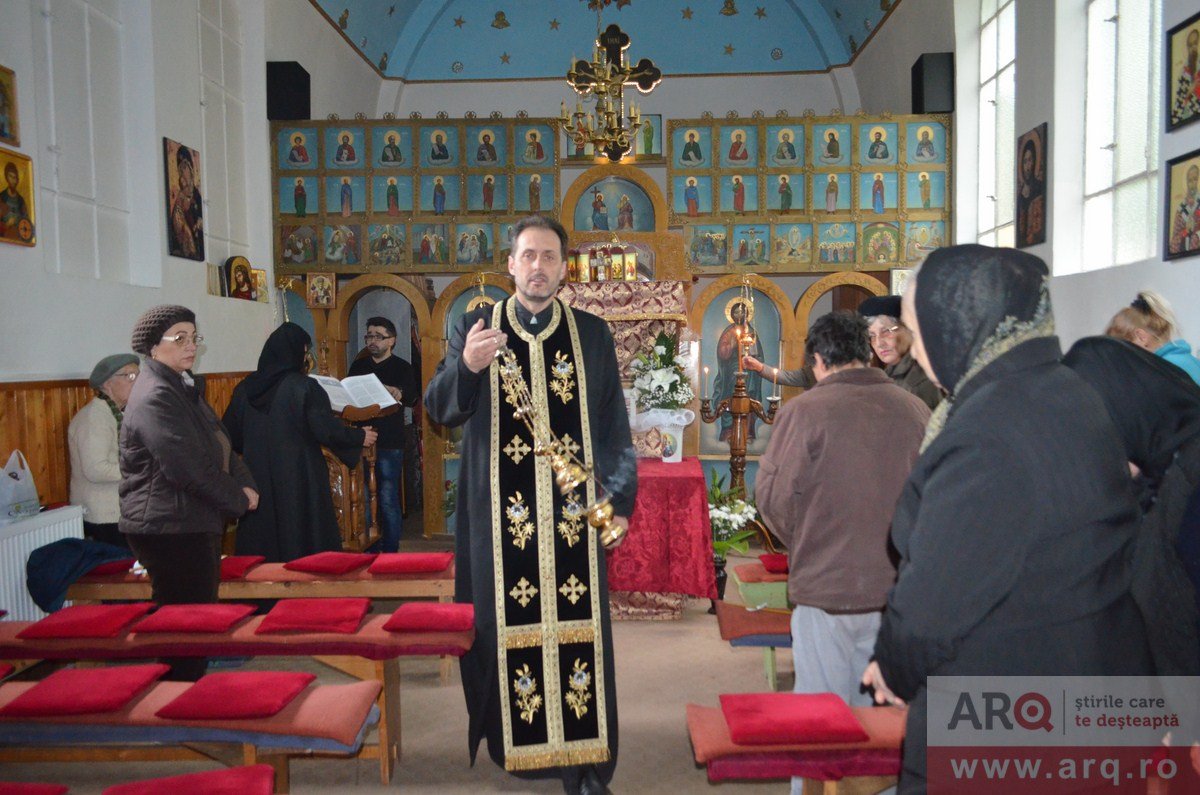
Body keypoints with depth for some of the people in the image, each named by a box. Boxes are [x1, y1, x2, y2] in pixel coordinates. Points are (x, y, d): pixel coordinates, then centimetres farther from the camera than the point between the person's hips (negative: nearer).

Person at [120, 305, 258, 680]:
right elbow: (191, 469, -22)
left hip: (195, 524, 10)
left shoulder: (185, 387, 15)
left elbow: (220, 445, 16)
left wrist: (244, 484, -1)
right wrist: (239, 499, -10)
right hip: (170, 528, -10)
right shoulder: (155, 397, -16)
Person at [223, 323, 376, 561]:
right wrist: (359, 437, 3)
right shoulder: (305, 387, -13)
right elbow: (327, 429, -14)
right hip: (299, 480, -5)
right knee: (305, 542, 6)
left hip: (257, 478, 5)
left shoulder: (245, 388, 3)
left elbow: (230, 436, 8)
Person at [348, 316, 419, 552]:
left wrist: (399, 393, -37)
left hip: (389, 444, -4)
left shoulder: (402, 368, 1)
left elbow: (412, 397, -15)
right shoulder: (358, 366, 14)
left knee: (388, 500, -3)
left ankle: (390, 552, 7)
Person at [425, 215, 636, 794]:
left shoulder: (592, 334, 7)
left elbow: (613, 425, 7)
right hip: (500, 514, 0)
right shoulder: (475, 327, 5)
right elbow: (440, 410, -3)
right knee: (510, 625, 4)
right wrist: (467, 367, -23)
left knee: (577, 626, 3)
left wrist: (619, 499, -1)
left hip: (573, 514, 1)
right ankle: (515, 742, 21)